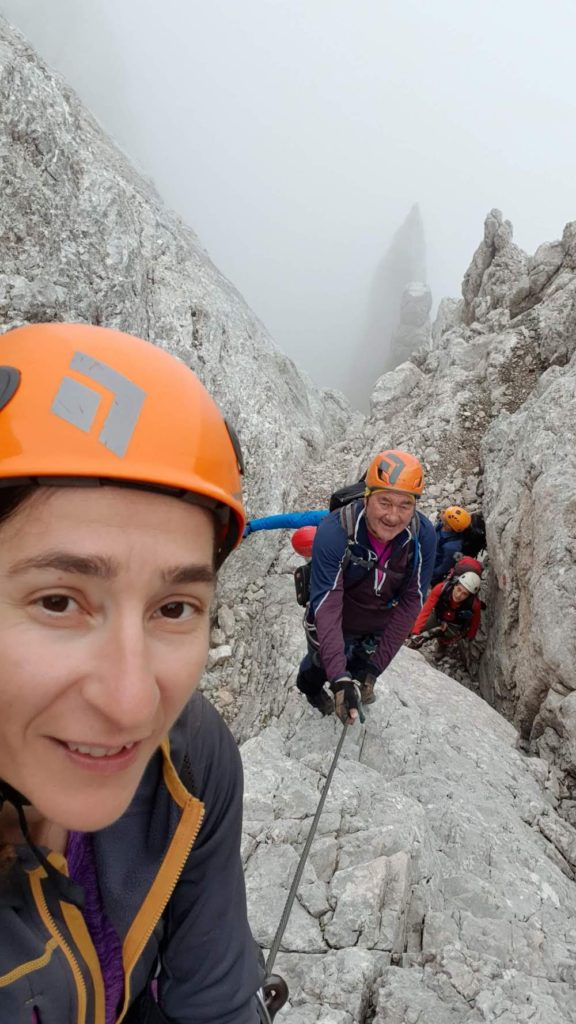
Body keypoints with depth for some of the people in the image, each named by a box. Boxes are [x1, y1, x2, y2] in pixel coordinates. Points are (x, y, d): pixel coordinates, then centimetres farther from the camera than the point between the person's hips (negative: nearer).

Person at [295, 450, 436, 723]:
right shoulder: (334, 532, -39)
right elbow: (326, 606, -41)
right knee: (320, 665, 28)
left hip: (380, 627, 2)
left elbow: (410, 603, -22)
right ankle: (310, 689, 63)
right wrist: (338, 679, -50)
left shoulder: (423, 535, -29)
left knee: (363, 666, 29)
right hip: (335, 625, -1)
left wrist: (376, 665, -25)